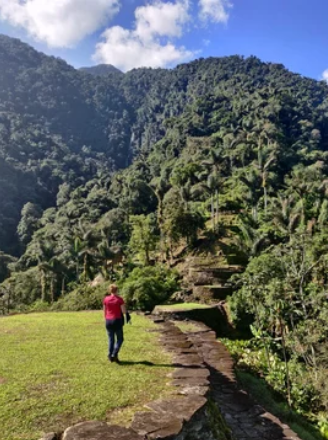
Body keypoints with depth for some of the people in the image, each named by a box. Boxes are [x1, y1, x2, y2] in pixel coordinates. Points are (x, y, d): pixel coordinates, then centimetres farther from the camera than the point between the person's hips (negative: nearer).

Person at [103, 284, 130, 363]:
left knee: (111, 339, 14)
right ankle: (114, 354, -3)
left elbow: (104, 311, 7)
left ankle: (110, 355, 13)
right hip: (117, 320, -3)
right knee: (120, 339, 9)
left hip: (108, 321, 4)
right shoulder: (119, 299, -9)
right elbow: (124, 311, -8)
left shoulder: (106, 299, 0)